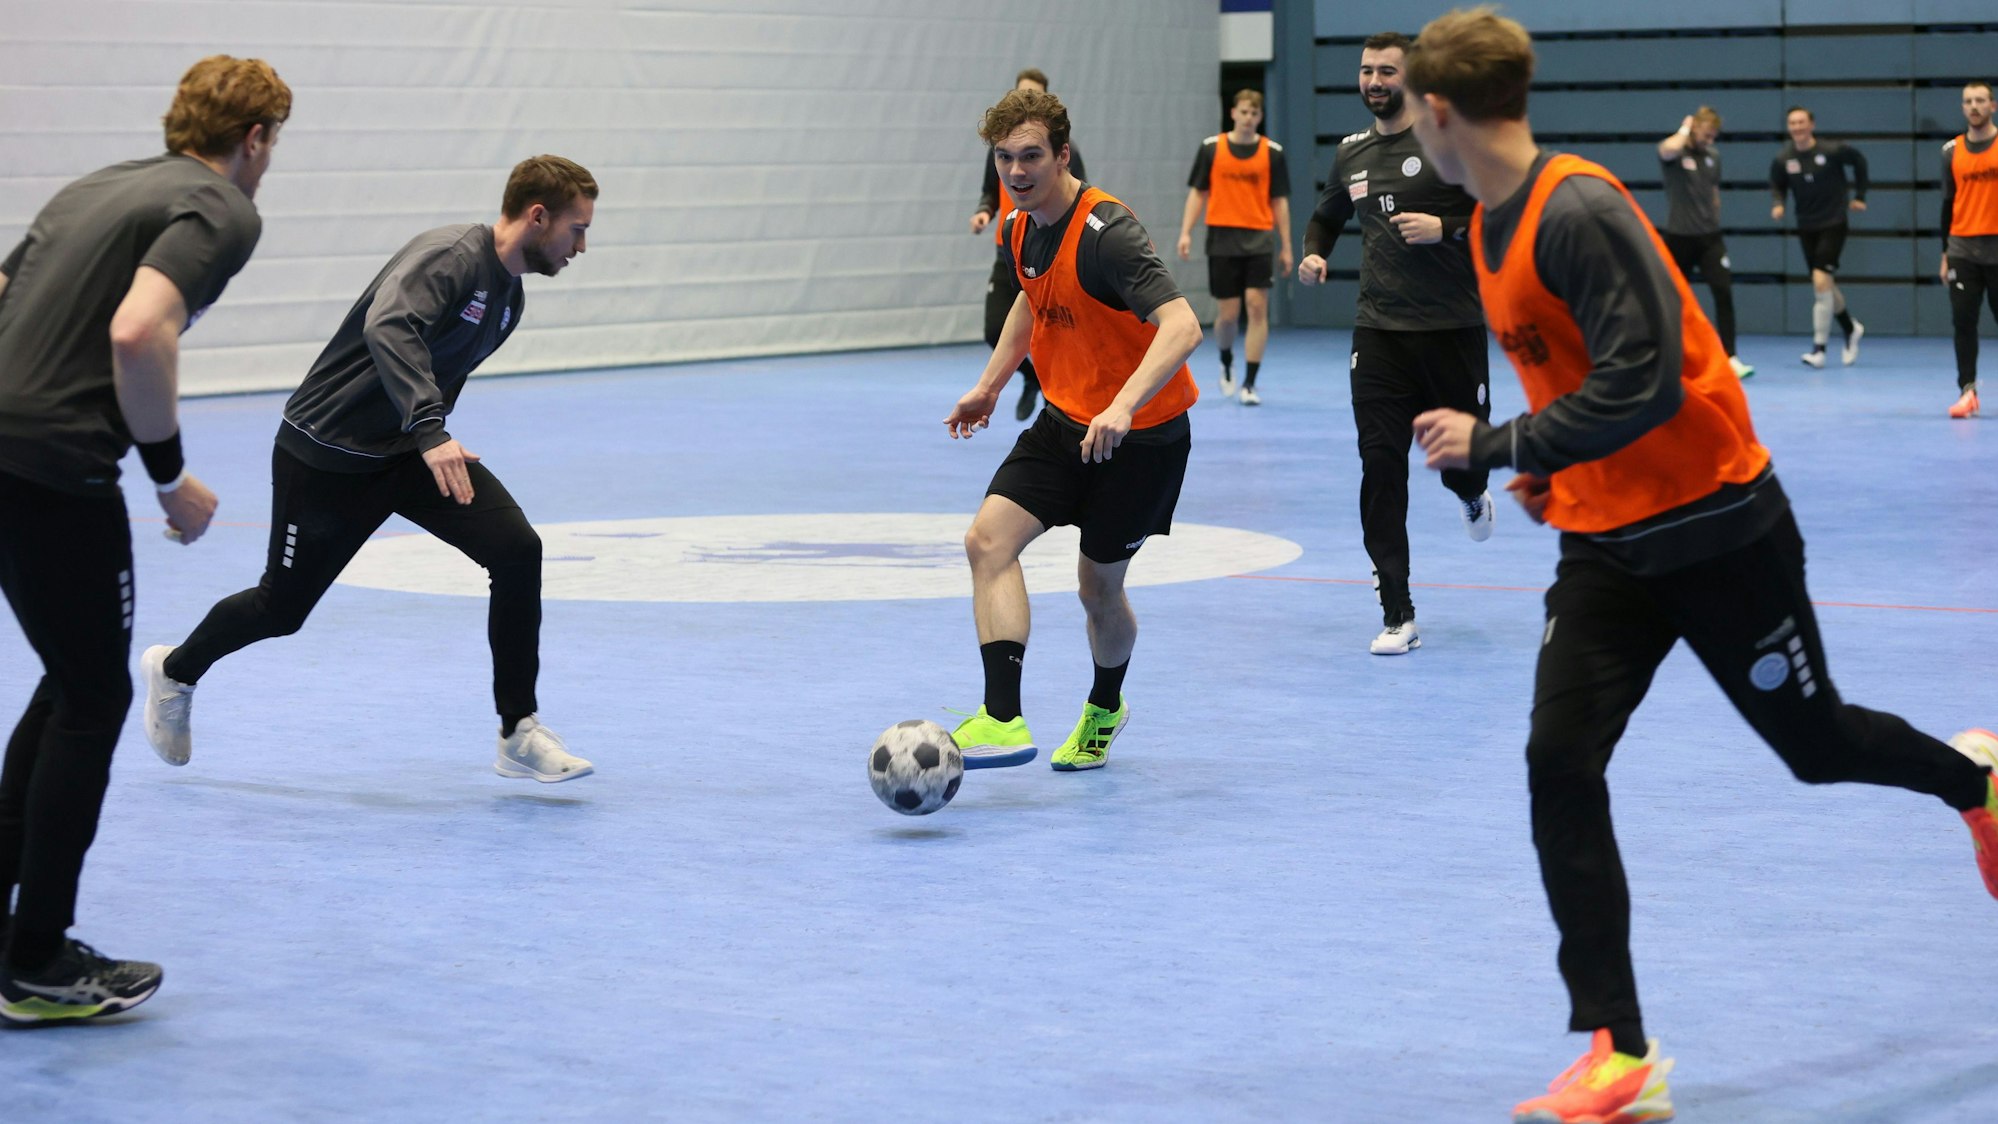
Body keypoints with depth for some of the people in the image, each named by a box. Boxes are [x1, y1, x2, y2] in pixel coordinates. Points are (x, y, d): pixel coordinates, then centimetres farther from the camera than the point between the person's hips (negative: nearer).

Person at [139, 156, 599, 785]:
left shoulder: (509, 298, 6)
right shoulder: (450, 256, -23)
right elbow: (388, 327, -41)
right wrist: (430, 433, -50)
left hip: (407, 450, 7)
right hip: (327, 453, -7)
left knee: (517, 550, -14)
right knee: (282, 607, 8)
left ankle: (518, 737, -8)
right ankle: (176, 670, 39)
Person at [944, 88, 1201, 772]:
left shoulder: (1105, 233, -25)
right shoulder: (1020, 230, 1)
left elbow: (1182, 326, -36)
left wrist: (1123, 406, -49)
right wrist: (990, 385, 22)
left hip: (1140, 433, -7)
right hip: (1065, 419, 7)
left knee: (1098, 586, 6)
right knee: (989, 539, -14)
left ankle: (1104, 710, 36)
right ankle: (1003, 720, -18)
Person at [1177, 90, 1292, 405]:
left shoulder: (1272, 152, 4)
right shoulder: (1212, 148, 4)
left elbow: (1279, 201, 8)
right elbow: (1197, 192, 7)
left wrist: (1286, 246, 6)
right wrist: (1186, 232, -4)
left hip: (1259, 239, 0)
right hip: (1222, 238, 0)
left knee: (1257, 306, -10)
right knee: (1227, 314, 2)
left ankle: (1249, 384, -6)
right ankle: (1226, 363, 33)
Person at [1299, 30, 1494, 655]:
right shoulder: (1352, 153, 10)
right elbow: (1326, 216, 28)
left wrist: (1444, 228, -20)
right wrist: (1314, 253, 8)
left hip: (1452, 330, -3)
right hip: (1379, 334, 3)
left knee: (1462, 461, 6)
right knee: (1381, 469, -7)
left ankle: (1471, 495, 48)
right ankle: (1398, 618, -3)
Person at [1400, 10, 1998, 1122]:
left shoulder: (1578, 211, -24)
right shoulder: (1493, 228, 5)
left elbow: (1641, 383, -29)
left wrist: (1498, 444, -22)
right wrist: (1560, 472, 5)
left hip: (1715, 530, -7)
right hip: (1606, 547, 7)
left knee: (1817, 745, 11)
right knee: (1560, 769, -8)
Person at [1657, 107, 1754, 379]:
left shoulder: (1713, 155, 8)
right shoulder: (1674, 151, -9)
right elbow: (1668, 150, -35)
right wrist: (1685, 130, -17)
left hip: (1710, 236, 4)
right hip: (1679, 237, -4)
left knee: (1724, 292, -11)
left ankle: (1730, 357, -11)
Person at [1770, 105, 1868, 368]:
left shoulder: (1832, 151, -14)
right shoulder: (1783, 160, -7)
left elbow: (1859, 161, 4)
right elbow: (1777, 185, 9)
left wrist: (1859, 196, 6)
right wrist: (1778, 204, -12)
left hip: (1833, 224, -4)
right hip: (1806, 227, 4)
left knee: (1821, 281, -17)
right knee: (1826, 286, 14)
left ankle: (1819, 347, -13)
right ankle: (1851, 329, 40)